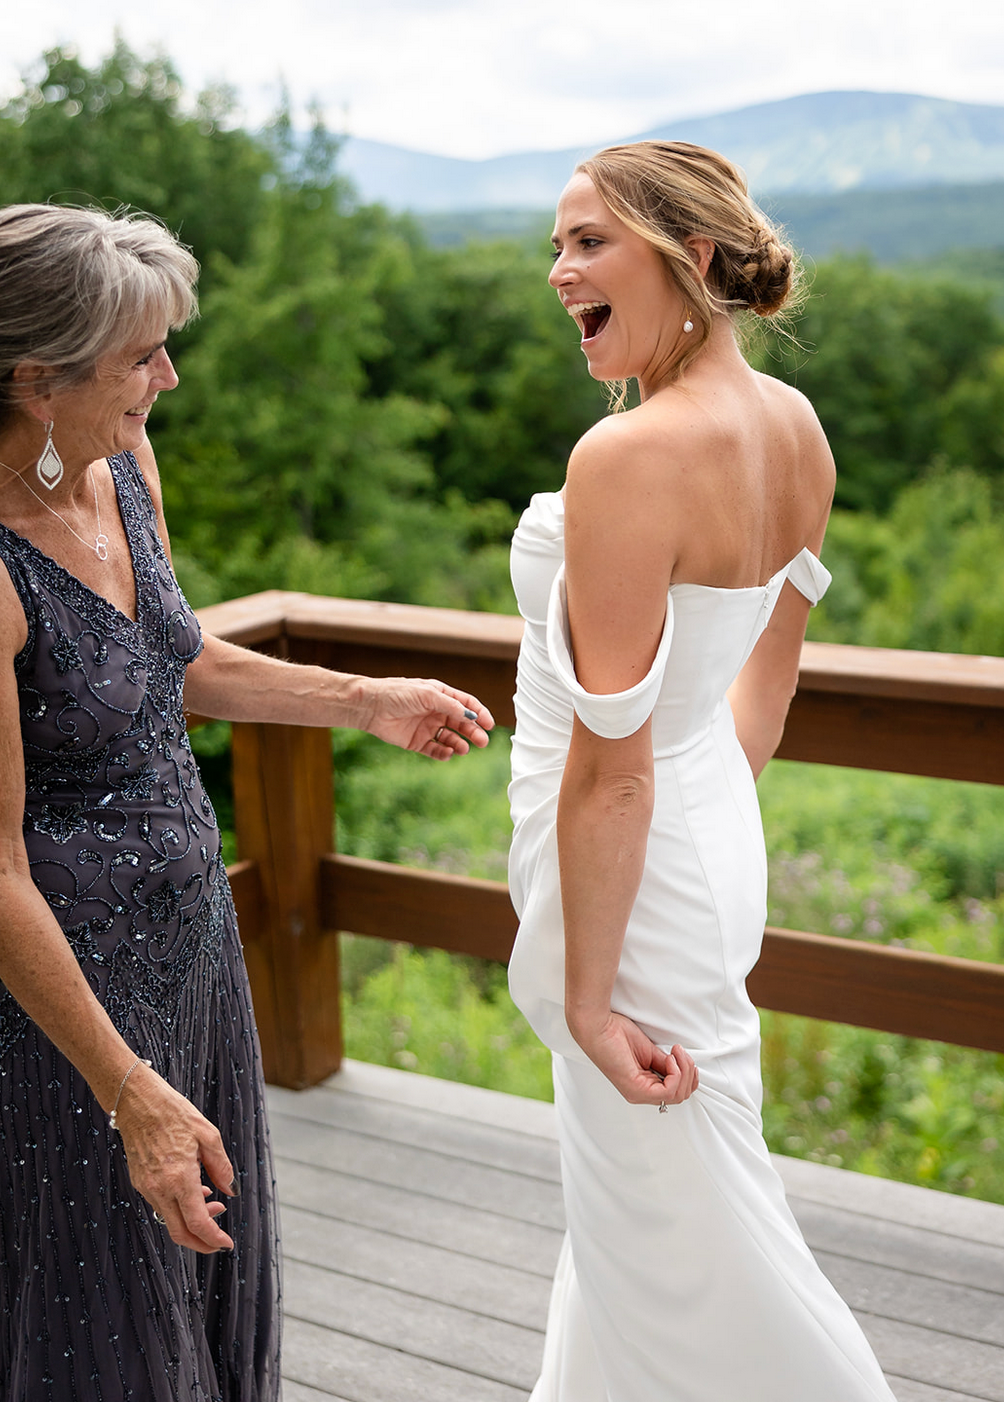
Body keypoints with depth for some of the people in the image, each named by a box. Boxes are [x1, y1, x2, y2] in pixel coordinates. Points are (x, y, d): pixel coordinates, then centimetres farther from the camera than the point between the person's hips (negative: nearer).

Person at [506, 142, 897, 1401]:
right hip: (714, 826, 9)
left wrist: (586, 994, -16)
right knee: (629, 1192, 29)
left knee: (684, 1241, 12)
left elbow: (610, 769, -25)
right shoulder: (793, 426, 0)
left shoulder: (629, 458, -27)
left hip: (634, 874, -9)